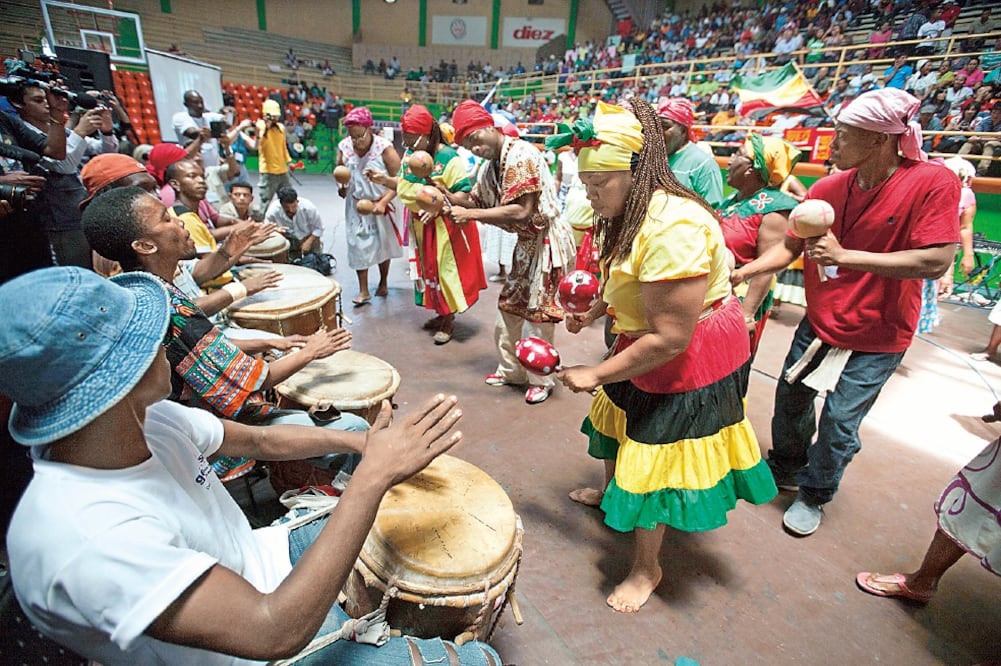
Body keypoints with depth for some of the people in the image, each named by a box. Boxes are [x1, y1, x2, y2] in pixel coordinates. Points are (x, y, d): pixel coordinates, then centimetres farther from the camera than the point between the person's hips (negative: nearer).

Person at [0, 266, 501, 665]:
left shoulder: (148, 417, -14)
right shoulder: (81, 536, -38)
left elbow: (258, 440, 1)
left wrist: (362, 443, -11)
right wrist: (375, 474, -36)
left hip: (260, 559, 7)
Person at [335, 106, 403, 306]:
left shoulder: (384, 147, -19)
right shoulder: (344, 147, -7)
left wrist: (383, 202, -26)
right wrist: (341, 187, -13)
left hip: (380, 205, -2)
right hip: (356, 206, 2)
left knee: (383, 244, 14)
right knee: (358, 246, 0)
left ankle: (383, 282, 35)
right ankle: (363, 291, 9)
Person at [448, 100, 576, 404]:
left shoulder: (521, 155, -20)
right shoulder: (492, 164, 8)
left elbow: (521, 211, -28)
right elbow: (476, 199, 14)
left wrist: (470, 215, -25)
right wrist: (449, 196, -6)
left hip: (547, 240, -9)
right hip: (527, 242, 9)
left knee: (537, 314, 0)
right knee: (508, 308, 14)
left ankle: (541, 380, 18)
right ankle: (511, 369, 31)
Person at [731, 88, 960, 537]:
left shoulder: (932, 183, -18)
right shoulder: (827, 188, -6)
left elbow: (936, 262, -24)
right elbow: (790, 247, -1)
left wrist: (844, 256, -30)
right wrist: (741, 273, -15)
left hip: (876, 337, -4)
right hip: (818, 322, 5)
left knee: (839, 424, 3)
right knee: (790, 399, 16)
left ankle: (814, 495, 30)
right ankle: (785, 470, 44)